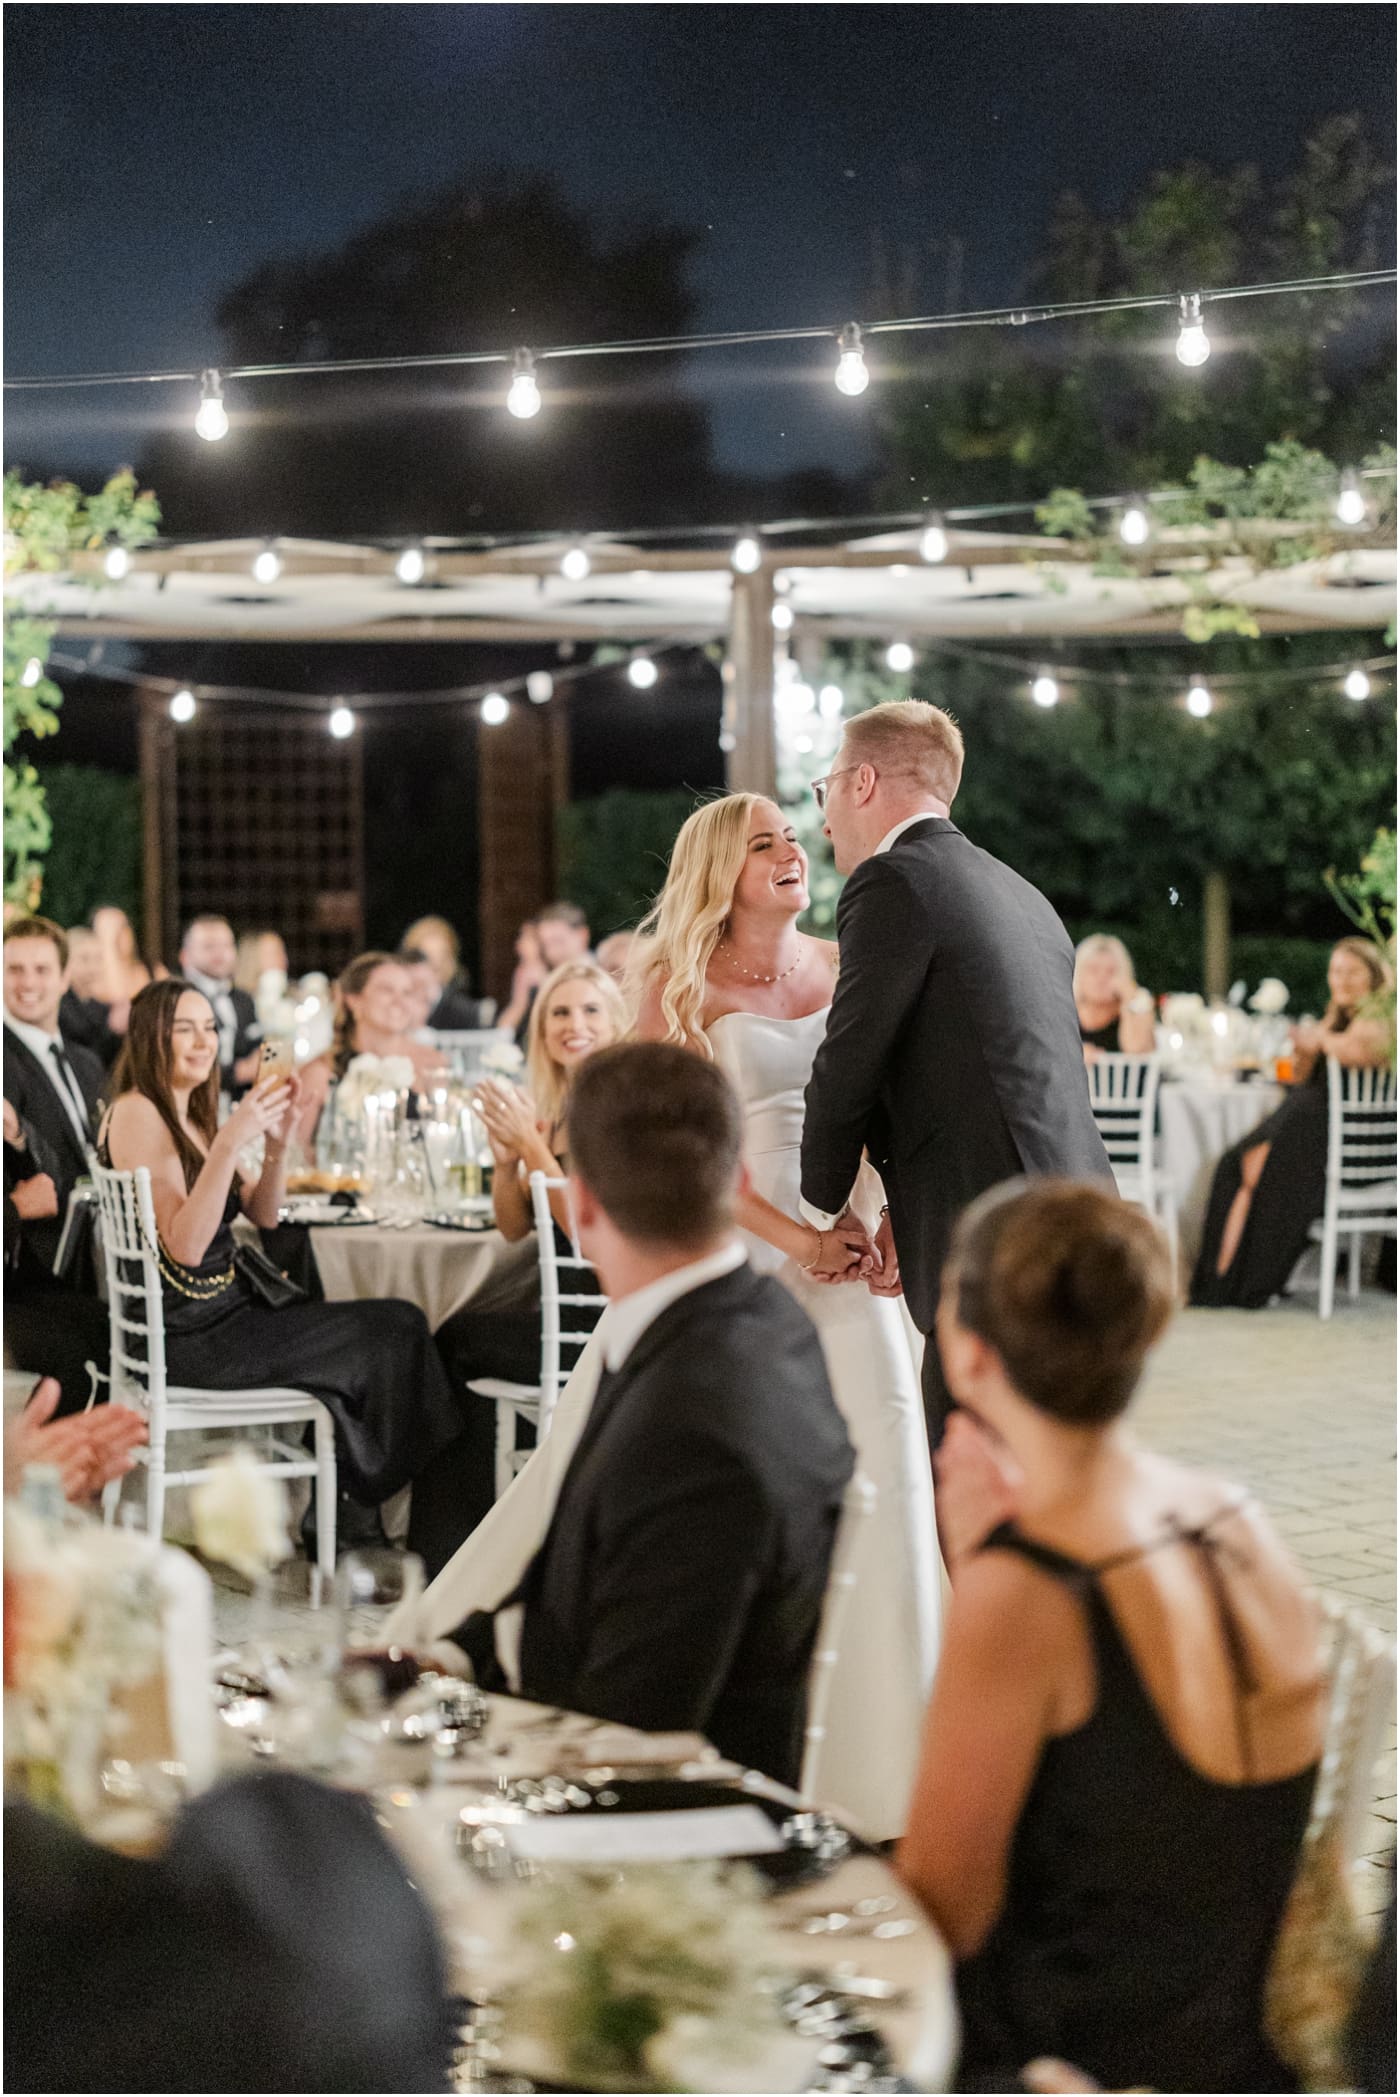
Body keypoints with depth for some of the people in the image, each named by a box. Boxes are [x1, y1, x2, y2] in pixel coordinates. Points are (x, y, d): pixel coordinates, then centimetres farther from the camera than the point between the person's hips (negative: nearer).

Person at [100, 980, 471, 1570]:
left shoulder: (193, 1116, 16)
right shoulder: (137, 1113, -13)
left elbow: (263, 1213, 13)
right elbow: (184, 1245, -22)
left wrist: (276, 1140, -4)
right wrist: (229, 1143, -28)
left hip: (225, 1313, 9)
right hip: (184, 1338, -9)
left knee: (399, 1326, -7)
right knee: (394, 1336, -11)